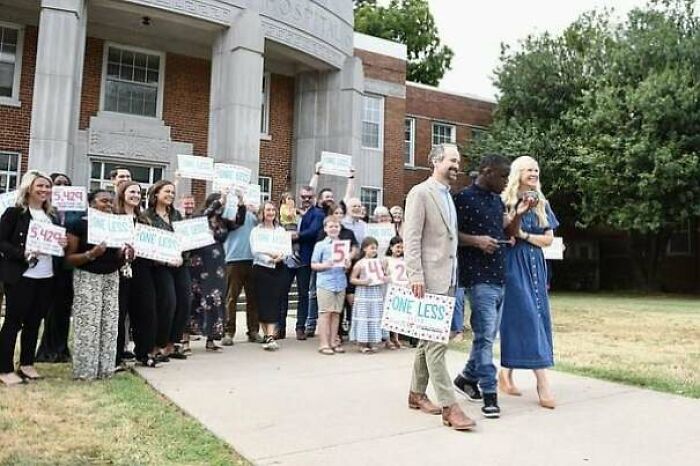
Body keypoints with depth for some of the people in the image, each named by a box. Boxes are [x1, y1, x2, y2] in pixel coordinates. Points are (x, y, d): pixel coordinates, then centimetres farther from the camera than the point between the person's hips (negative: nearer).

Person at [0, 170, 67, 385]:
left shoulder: (52, 216, 13)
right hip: (21, 276, -5)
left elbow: (59, 242, 19)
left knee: (34, 321, 12)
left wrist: (64, 244, -3)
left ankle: (27, 363, 24)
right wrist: (22, 253, -22)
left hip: (47, 277, 6)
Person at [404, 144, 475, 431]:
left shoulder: (449, 197, 18)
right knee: (436, 342, -7)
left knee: (430, 339, 15)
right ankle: (449, 407, -4)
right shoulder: (420, 193, -7)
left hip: (448, 280, 9)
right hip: (429, 280, -9)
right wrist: (415, 276, -20)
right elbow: (411, 238, -14)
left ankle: (417, 394, 26)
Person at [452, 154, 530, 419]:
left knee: (487, 335, 14)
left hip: (499, 276, 8)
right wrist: (476, 240, -21)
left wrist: (519, 214, 1)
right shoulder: (464, 198, -8)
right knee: (485, 335, -6)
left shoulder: (497, 200, 15)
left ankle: (467, 377, 29)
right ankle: (489, 394, 2)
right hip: (478, 277, -8)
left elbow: (509, 233, 17)